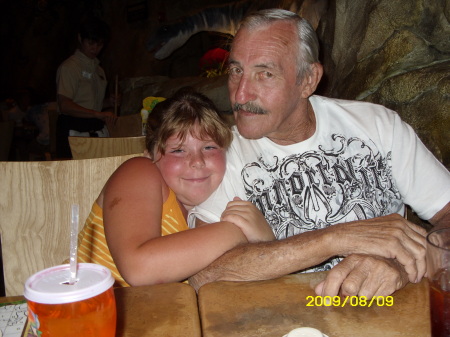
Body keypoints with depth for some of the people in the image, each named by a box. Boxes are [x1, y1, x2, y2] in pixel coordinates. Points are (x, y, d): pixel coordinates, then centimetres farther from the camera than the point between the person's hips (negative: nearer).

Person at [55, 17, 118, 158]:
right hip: (75, 132, -7)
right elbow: (64, 106, -19)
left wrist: (109, 102, 6)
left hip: (97, 130, 7)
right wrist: (98, 114, -28)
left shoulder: (98, 69, 20)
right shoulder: (69, 67, -7)